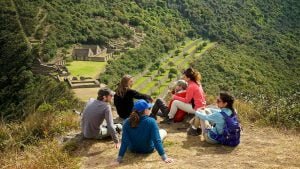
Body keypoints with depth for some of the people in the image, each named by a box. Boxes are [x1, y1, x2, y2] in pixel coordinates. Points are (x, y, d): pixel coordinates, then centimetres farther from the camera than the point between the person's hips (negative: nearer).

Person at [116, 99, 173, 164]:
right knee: (163, 131, 20)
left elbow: (124, 141, -25)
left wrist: (119, 158, -21)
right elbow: (157, 140, -33)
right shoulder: (151, 121, -31)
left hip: (133, 149, 3)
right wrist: (164, 157, -29)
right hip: (148, 149, -3)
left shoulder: (127, 122, -23)